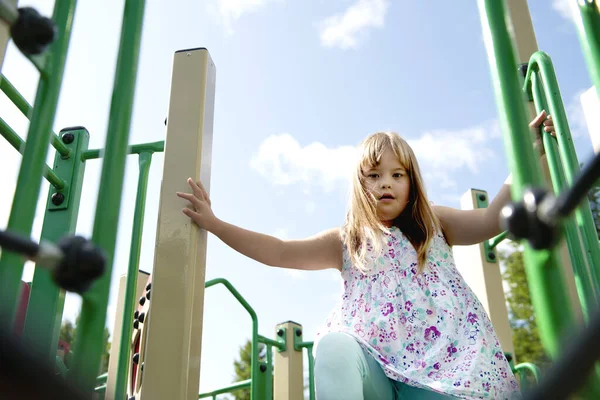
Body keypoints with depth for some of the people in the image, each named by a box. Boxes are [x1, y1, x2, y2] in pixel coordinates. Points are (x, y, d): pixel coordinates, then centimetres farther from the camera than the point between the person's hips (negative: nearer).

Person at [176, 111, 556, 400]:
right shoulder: (346, 241, 16)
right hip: (374, 367, 0)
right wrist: (213, 223, 6)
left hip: (439, 366, 0)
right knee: (333, 344, -34)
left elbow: (491, 220, 3)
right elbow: (279, 251, 11)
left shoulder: (434, 223, 18)